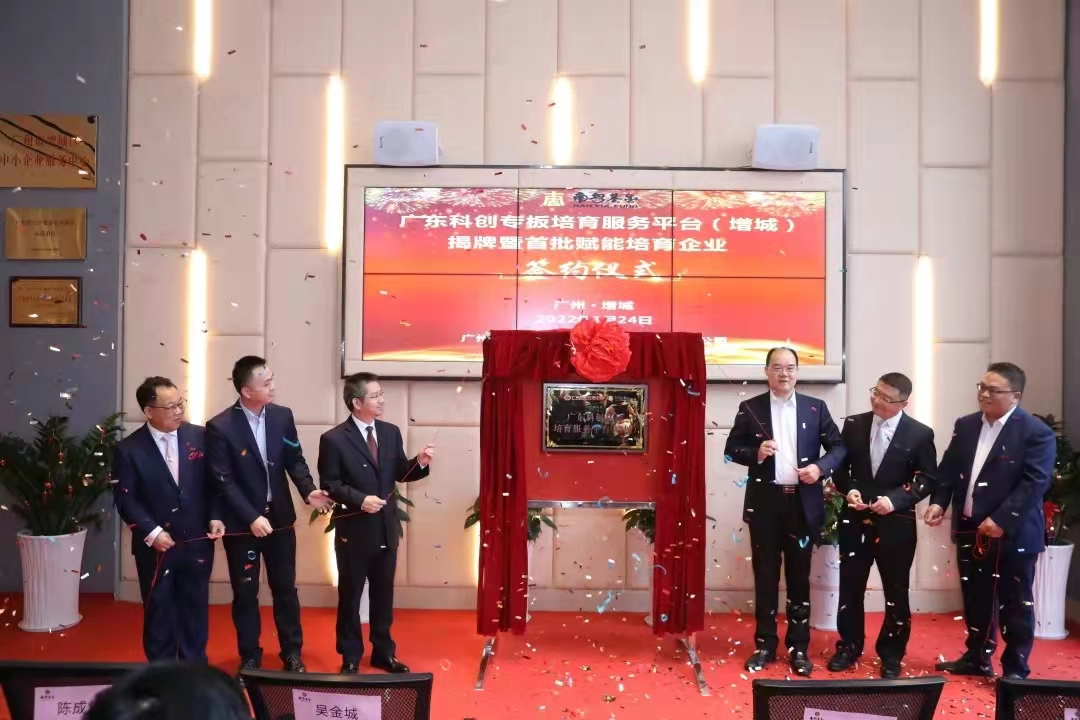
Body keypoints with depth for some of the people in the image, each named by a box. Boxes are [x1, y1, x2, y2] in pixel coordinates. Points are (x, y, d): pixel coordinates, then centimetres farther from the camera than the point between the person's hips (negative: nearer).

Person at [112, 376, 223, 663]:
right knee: (158, 613, 12)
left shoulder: (199, 437, -2)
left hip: (197, 542, 2)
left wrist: (215, 517, -9)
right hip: (156, 547, -2)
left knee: (195, 609, 14)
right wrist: (152, 532, -18)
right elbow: (125, 498, -9)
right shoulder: (129, 449, -8)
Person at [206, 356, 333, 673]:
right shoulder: (220, 427, -15)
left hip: (280, 517, 3)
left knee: (286, 588, 13)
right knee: (245, 593, 10)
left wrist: (308, 491, -15)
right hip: (241, 523, -3)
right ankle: (250, 657, 27)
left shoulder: (282, 416, -3)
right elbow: (224, 481, -15)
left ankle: (292, 652, 28)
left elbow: (294, 460, 3)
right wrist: (251, 518, -21)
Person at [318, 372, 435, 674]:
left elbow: (398, 474, 7)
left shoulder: (391, 432, 3)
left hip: (386, 528, 5)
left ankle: (383, 652, 32)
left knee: (383, 593, 16)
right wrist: (360, 499, -23)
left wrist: (419, 463, -12)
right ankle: (350, 658, 26)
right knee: (350, 595, 11)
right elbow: (329, 484, -11)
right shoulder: (334, 439, -13)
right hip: (354, 530, -5)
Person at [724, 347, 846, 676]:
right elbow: (732, 450, 3)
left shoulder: (816, 408, 5)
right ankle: (765, 645, 19)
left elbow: (838, 447, 6)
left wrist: (821, 467, -13)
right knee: (765, 575, 8)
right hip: (765, 502, 0)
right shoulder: (750, 408, 2)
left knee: (799, 576, 9)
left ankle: (798, 647, 20)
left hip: (802, 503, 1)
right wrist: (756, 452, -16)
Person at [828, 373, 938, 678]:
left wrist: (896, 499, -16)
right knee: (850, 587, 10)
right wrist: (848, 489, -11)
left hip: (896, 523, -2)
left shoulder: (920, 433, -6)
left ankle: (891, 654, 26)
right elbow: (840, 465, 8)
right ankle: (849, 646, 26)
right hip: (855, 519, 2)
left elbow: (928, 478, -3)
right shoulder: (854, 424, 1)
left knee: (896, 592, 9)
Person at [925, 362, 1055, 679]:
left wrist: (1000, 521, -24)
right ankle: (977, 659, 32)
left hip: (1012, 534, -6)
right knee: (975, 599, 17)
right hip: (970, 530, 6)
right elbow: (948, 468, 10)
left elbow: (1034, 483, -19)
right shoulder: (965, 426, 7)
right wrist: (938, 501, -6)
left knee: (1015, 603, 7)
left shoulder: (1037, 432, -12)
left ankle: (1015, 669, 20)